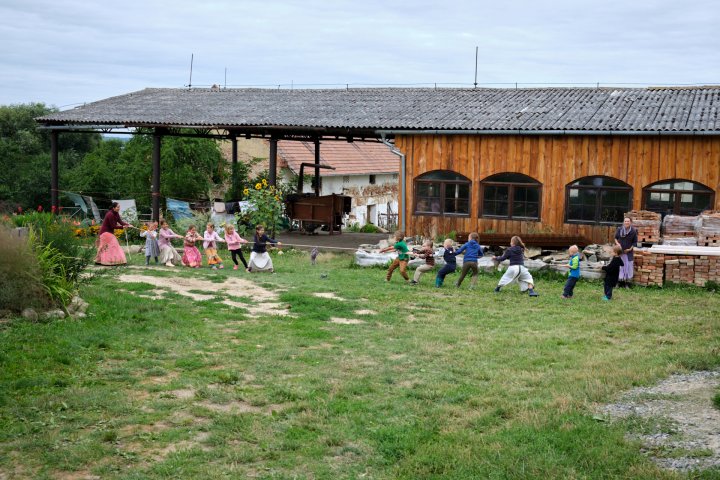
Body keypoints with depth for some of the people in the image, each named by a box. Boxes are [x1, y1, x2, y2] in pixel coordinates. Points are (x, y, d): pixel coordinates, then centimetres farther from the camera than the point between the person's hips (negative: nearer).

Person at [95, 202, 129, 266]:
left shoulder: (116, 214, 4)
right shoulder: (110, 214, -24)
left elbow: (120, 222, -3)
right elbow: (113, 226, -23)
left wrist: (127, 224, -19)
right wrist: (122, 227, -25)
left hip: (110, 232, 10)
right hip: (106, 232, -10)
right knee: (109, 246, -11)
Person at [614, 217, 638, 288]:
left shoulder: (633, 231, -8)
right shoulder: (619, 229, -6)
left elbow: (635, 242, 1)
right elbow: (615, 238, 6)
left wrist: (630, 249, -9)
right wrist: (617, 243, -12)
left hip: (628, 252, -1)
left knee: (628, 267, 1)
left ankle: (627, 283, 8)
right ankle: (620, 282, 13)